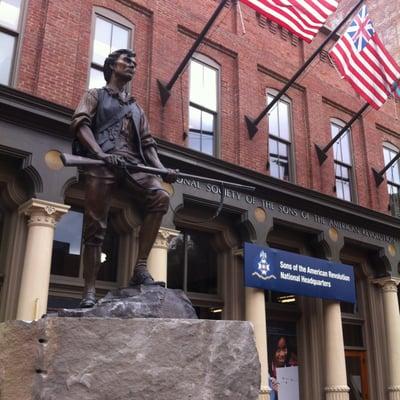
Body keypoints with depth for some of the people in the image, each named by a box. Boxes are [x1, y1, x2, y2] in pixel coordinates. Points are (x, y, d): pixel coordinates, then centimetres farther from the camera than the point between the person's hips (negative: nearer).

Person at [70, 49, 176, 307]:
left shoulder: (136, 107, 33)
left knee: (160, 198, -24)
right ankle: (90, 290, -7)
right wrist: (99, 152, -18)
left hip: (132, 163, 4)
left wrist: (161, 168, 3)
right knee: (96, 227, -10)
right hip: (101, 163, -3)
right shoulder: (95, 95, 20)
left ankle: (140, 268, -23)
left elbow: (147, 142, 23)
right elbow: (80, 123, 1)